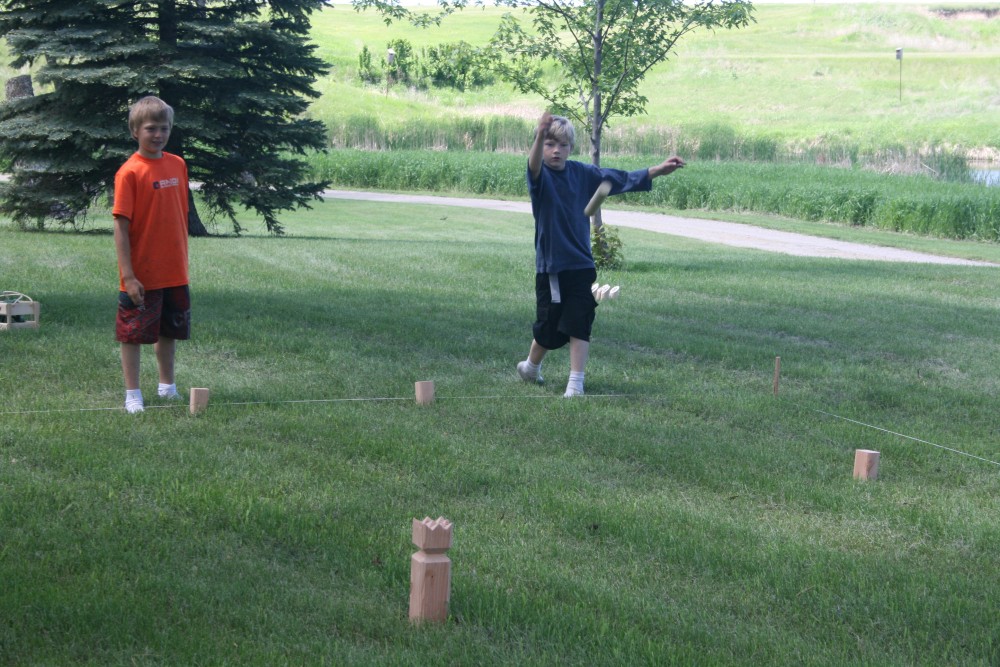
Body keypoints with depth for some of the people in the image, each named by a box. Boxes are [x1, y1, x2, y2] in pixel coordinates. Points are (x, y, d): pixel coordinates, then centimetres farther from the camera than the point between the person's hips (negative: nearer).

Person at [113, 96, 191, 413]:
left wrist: (183, 259, 13)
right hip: (141, 274, -6)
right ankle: (132, 394, 13)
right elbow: (121, 226, -15)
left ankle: (167, 386, 31)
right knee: (133, 333, 3)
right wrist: (127, 275, -19)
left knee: (169, 329, 17)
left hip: (174, 271, 6)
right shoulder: (130, 172, -14)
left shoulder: (178, 165, 4)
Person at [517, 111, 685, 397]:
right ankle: (530, 367, 34)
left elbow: (621, 179, 6)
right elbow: (534, 166, -34)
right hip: (550, 265, -3)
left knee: (580, 325, -2)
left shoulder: (583, 173, 3)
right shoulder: (540, 176, -11)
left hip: (581, 265, 3)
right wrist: (540, 136, -55)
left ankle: (576, 384, 4)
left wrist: (658, 170, -2)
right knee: (548, 327, 8)